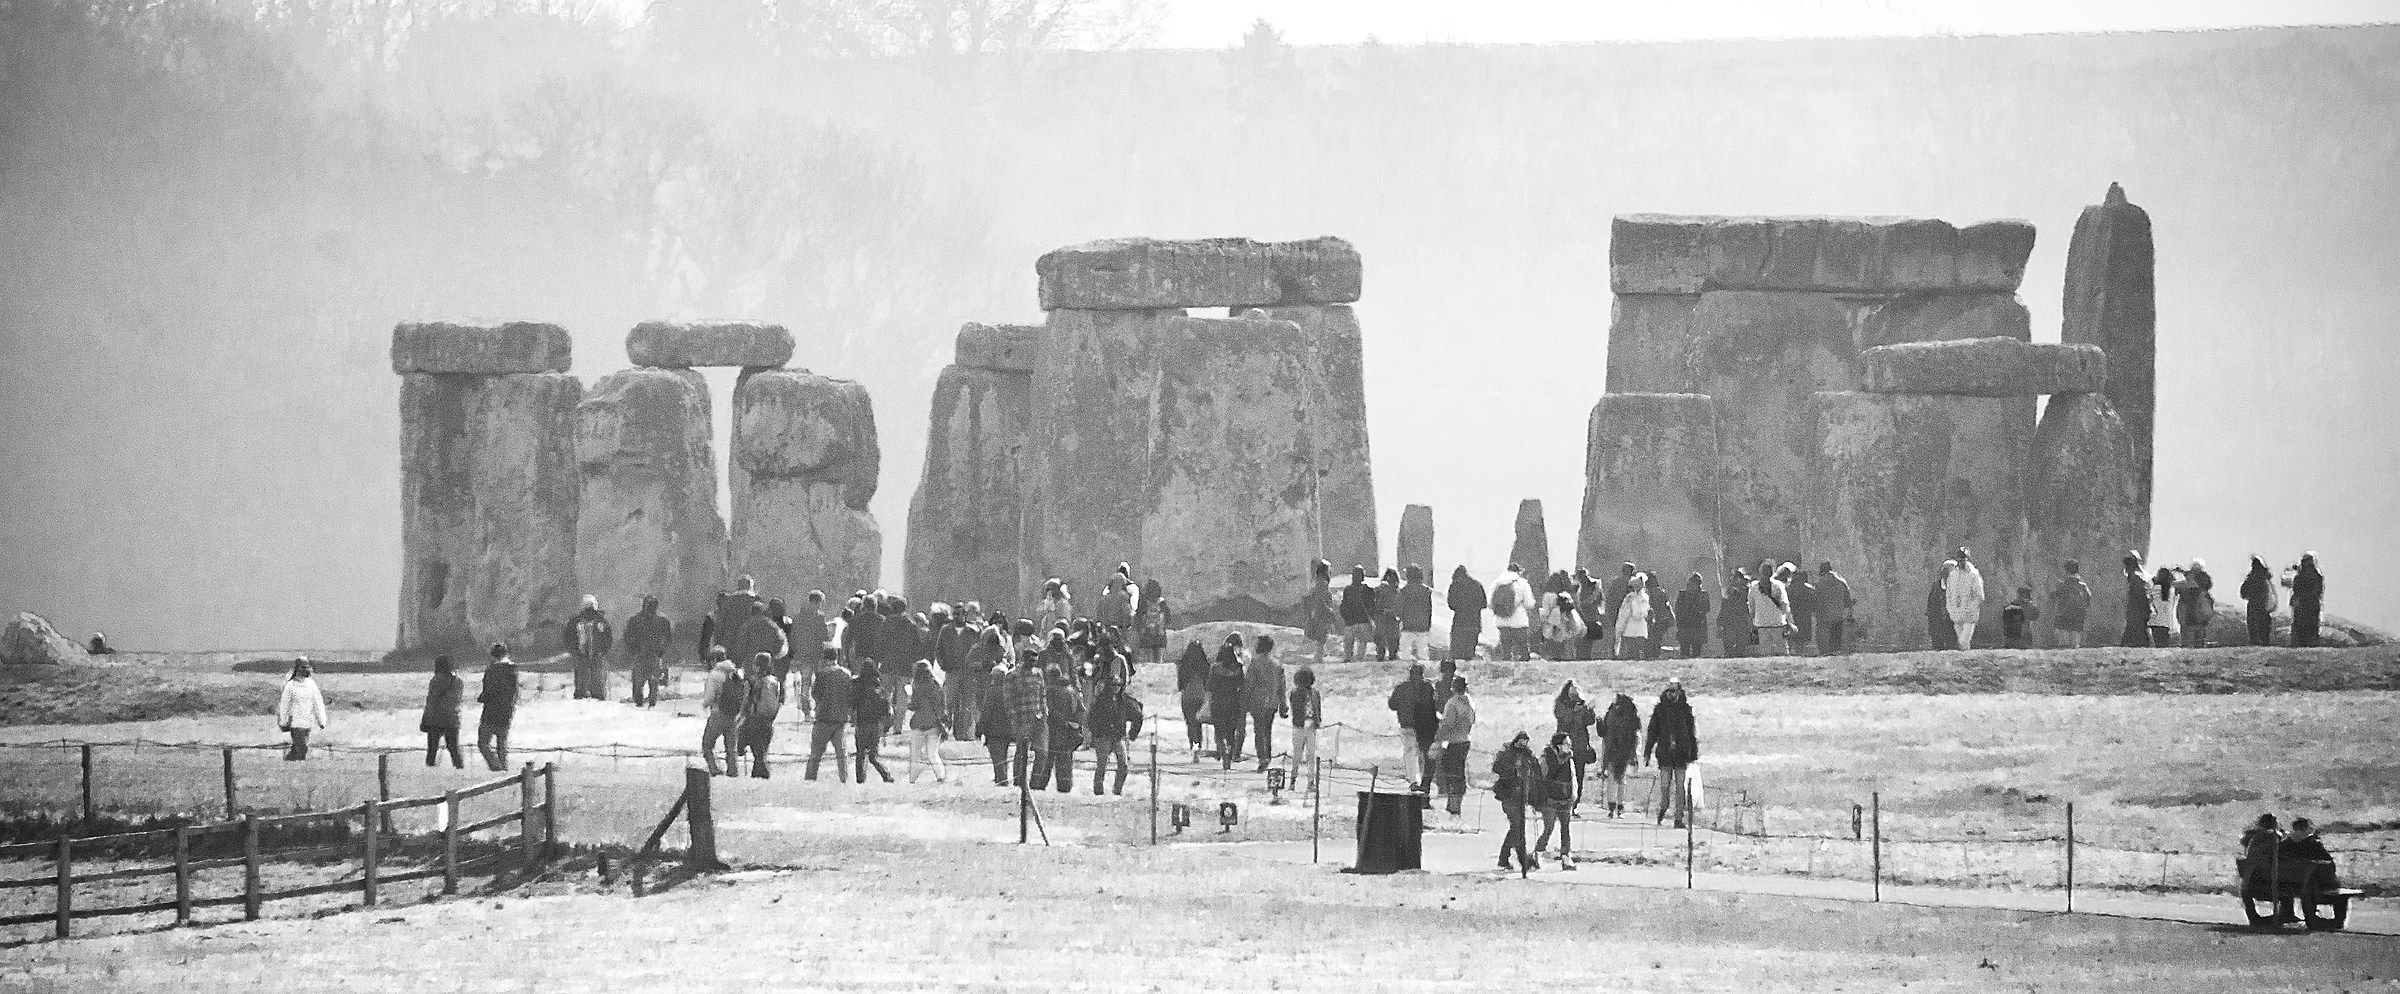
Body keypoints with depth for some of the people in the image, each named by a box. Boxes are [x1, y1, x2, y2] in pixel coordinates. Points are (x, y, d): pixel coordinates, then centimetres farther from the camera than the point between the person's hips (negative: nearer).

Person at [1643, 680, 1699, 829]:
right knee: (1664, 784, -3)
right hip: (1664, 752, 0)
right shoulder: (1659, 709, 6)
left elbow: (1692, 733, 8)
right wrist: (1647, 752, 6)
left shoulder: (1685, 709, 5)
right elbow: (1652, 731, 10)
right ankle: (1663, 807, 25)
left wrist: (1694, 754, 5)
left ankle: (1679, 818, 1)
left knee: (1680, 786, -3)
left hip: (1681, 753, 0)